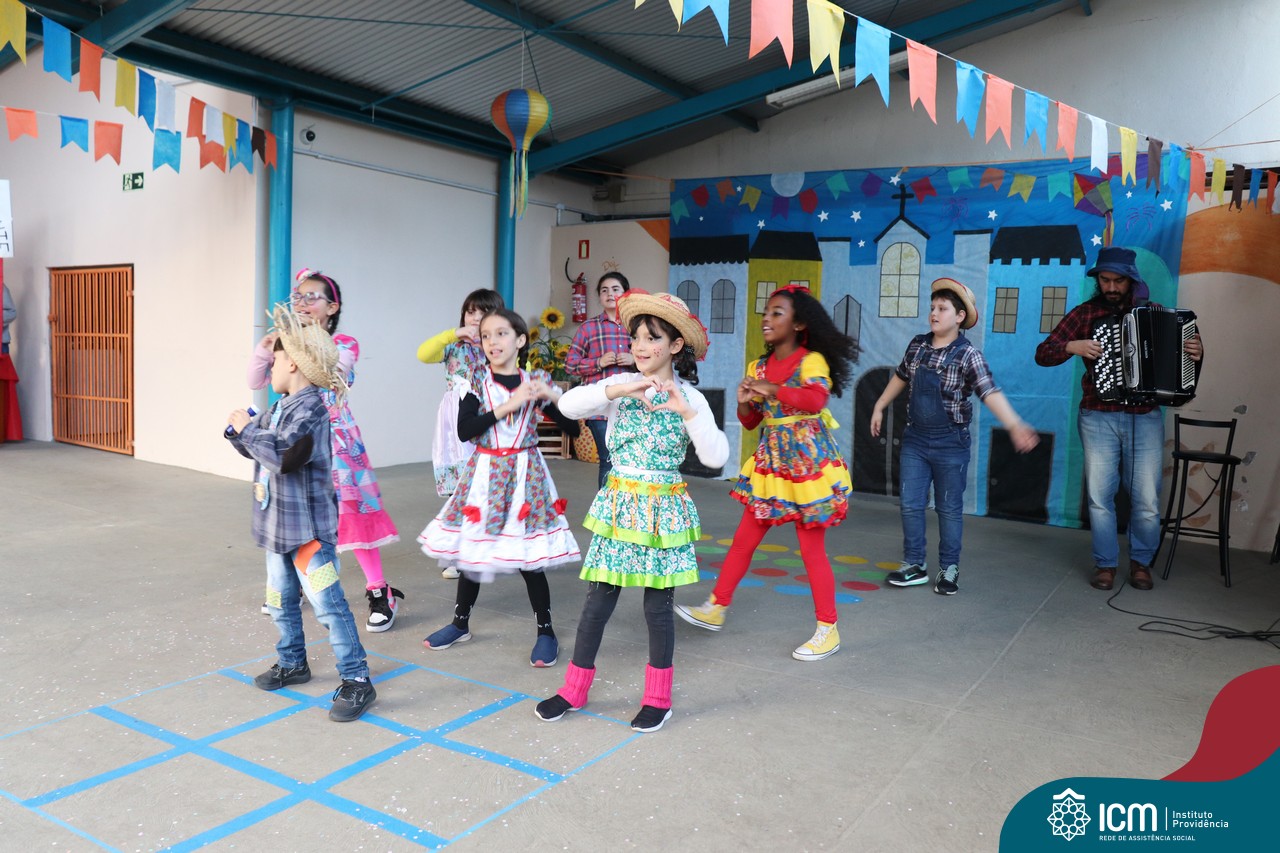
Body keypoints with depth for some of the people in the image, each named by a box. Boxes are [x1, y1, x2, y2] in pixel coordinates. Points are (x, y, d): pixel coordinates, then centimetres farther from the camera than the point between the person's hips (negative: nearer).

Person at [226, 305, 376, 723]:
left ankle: (357, 680, -1)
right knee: (281, 601, 21)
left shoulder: (310, 409, -19)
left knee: (327, 603, -8)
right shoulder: (281, 407, 11)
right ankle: (292, 662, 38)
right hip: (279, 525, 10)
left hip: (308, 527, -10)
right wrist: (240, 427, 1)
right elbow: (255, 447, 21)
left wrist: (248, 429, -19)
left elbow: (283, 455, -32)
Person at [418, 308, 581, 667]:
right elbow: (464, 430, -15)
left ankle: (546, 631, 16)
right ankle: (460, 623, 32)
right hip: (485, 473, 1)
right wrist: (509, 405, -20)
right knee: (471, 551, 12)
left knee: (529, 559, 0)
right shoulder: (477, 380, -2)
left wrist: (552, 396, -15)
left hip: (525, 474, -1)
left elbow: (573, 428, 0)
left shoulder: (536, 382, -1)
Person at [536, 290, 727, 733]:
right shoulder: (621, 386, 2)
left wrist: (685, 411, -23)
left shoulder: (689, 397, -3)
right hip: (618, 503, 2)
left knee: (657, 605, 7)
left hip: (662, 509, -2)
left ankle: (658, 698, 24)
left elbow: (716, 457, -13)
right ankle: (575, 690, 23)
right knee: (597, 600, 7)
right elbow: (567, 404, -13)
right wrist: (617, 389, -23)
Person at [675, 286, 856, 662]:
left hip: (807, 460, -6)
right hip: (769, 461, 6)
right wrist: (744, 402, -10)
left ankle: (828, 630, 13)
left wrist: (771, 388, -32)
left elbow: (816, 398, -31)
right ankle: (716, 609, 24)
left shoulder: (812, 361, -10)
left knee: (812, 548, 0)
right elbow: (750, 421, 11)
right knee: (744, 538, 11)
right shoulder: (760, 366, 9)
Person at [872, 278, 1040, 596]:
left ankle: (949, 570, 21)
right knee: (910, 504, 6)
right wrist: (879, 407, 24)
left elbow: (990, 393, -26)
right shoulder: (918, 345, 1)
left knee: (949, 509, 8)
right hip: (915, 439, 5)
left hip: (950, 443, -4)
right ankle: (914, 565, 19)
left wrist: (1015, 426, -40)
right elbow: (900, 377, 18)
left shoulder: (967, 354, -15)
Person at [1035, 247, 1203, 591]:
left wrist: (1196, 352, -8)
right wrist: (1073, 346, -16)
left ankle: (1141, 563, 20)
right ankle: (1105, 564, 15)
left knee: (1146, 499, 1)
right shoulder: (1085, 313, 3)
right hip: (1099, 418, -1)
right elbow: (1043, 353, 1)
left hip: (1145, 419, 1)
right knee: (1099, 496, 1)